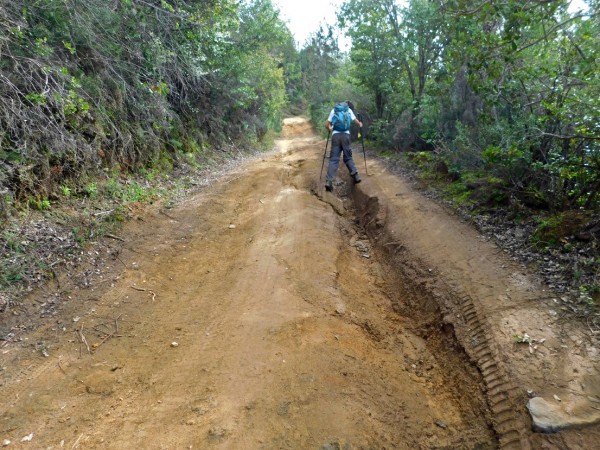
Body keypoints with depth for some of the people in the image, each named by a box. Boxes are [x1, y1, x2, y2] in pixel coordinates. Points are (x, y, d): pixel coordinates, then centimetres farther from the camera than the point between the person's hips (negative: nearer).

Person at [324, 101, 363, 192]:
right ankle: (355, 175, -1)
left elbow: (327, 125, 13)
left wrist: (330, 129, 35)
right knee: (348, 157, 13)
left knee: (334, 159, -3)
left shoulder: (334, 110, 18)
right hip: (345, 135, 0)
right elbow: (356, 121, 21)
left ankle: (329, 181, -16)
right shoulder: (349, 110, 16)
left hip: (335, 135, 0)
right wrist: (360, 124, 43)